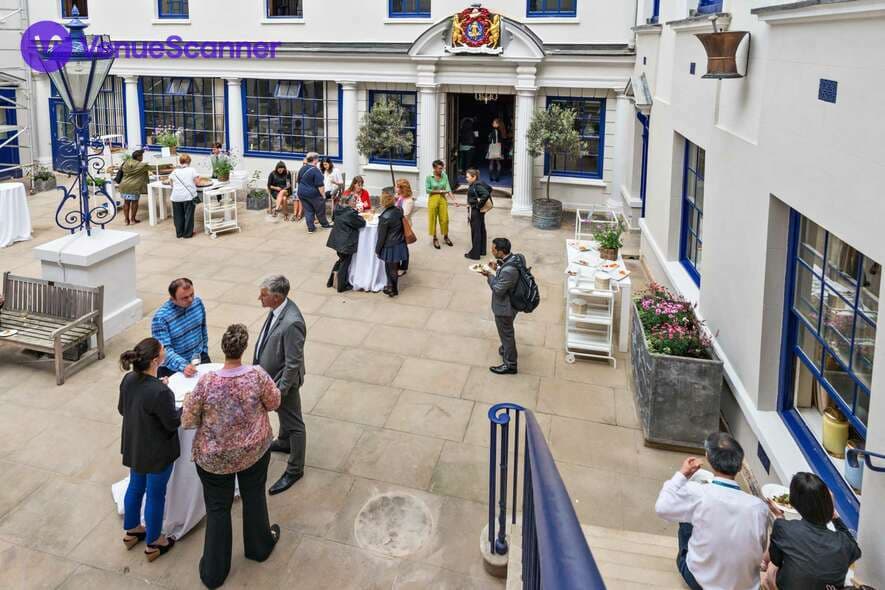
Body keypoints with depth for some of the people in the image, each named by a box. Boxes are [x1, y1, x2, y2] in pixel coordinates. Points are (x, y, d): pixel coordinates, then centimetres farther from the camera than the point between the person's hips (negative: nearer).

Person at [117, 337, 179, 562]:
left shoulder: (128, 380, -11)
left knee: (135, 487, 26)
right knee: (156, 495, 12)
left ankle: (131, 531, 47)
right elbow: (173, 423, -21)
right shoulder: (160, 392, -34)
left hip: (134, 447, 7)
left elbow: (122, 409, 6)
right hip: (157, 452, -7)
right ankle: (153, 544, 31)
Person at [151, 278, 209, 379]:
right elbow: (165, 350, -25)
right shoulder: (160, 318, -22)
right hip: (173, 365, -4)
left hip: (198, 357, 4)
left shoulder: (198, 302, -5)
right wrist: (184, 366, -38)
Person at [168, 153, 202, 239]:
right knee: (188, 215, 6)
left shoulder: (174, 171, 8)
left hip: (176, 197, 3)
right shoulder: (192, 170, -1)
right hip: (188, 196, -3)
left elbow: (171, 183, 15)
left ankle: (179, 233, 18)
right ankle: (187, 233, 9)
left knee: (178, 215, 12)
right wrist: (199, 179, 20)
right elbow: (197, 182, -1)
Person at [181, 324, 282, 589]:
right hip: (254, 449, 1)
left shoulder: (206, 382, -25)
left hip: (214, 457, -1)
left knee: (218, 508, 15)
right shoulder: (257, 375, -22)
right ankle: (259, 546, 47)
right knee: (254, 496, 25)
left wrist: (189, 401, 6)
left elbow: (187, 421, -13)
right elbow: (274, 403, -4)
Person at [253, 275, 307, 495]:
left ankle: (295, 470, 26)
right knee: (282, 413, 32)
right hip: (270, 374, 9)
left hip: (284, 379, -9)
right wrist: (258, 366, 17)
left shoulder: (292, 323, -37)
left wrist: (280, 390, -20)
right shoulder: (278, 308, -9)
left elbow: (293, 363, -29)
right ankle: (284, 442, 57)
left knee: (293, 423, 10)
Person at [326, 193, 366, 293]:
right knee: (345, 263, 7)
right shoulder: (351, 213, -23)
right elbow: (362, 223, -16)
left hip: (337, 240, 8)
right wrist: (358, 216, 4)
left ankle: (331, 281, 31)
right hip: (346, 242, -8)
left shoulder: (338, 209, -1)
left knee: (341, 260, 26)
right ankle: (342, 286, 19)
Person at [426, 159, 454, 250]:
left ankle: (445, 237, 26)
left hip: (443, 199, 3)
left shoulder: (444, 176, -3)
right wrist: (438, 191, -14)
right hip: (433, 199, -3)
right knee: (433, 219, 5)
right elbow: (427, 190, -10)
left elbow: (448, 188, -8)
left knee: (444, 218, 8)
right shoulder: (429, 177, -11)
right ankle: (435, 238, 18)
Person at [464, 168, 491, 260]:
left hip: (475, 211, -10)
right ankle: (482, 250, 29)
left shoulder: (477, 185, -21)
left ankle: (475, 254, 4)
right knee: (481, 230, 17)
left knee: (476, 232, -3)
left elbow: (486, 194, -34)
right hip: (480, 211, 10)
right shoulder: (480, 183, 6)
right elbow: (489, 188, 19)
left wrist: (479, 204, -23)